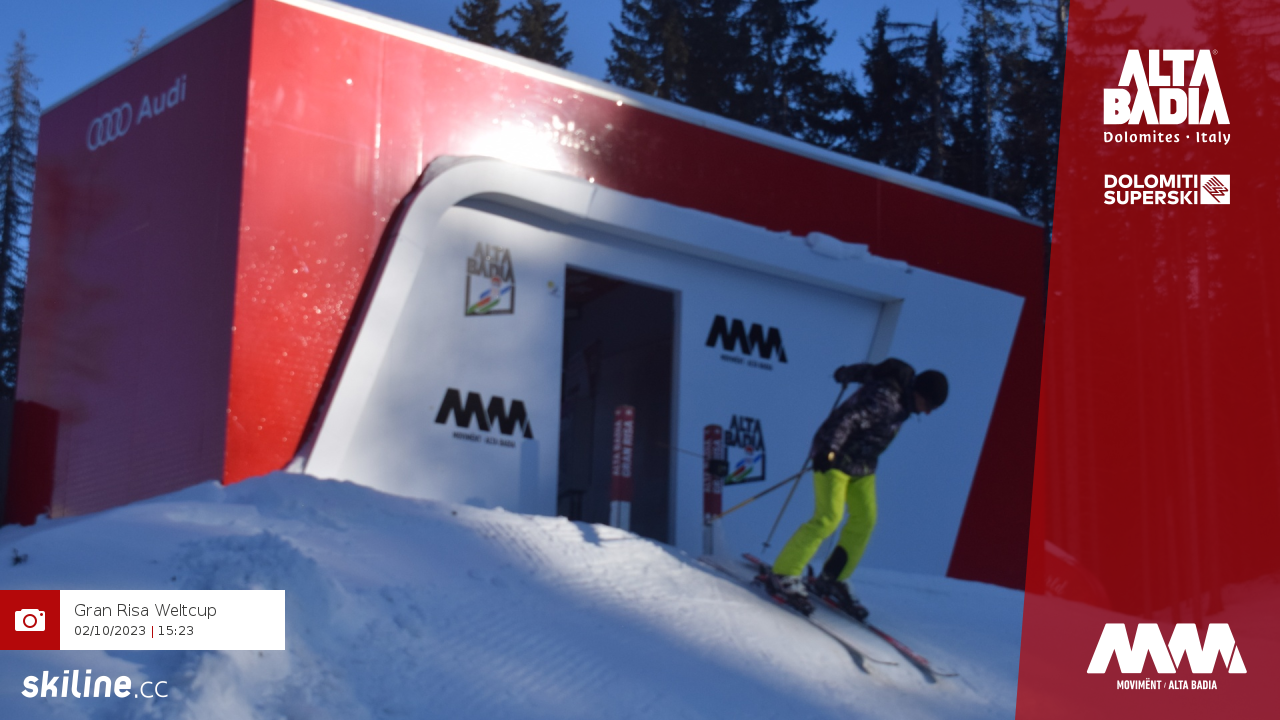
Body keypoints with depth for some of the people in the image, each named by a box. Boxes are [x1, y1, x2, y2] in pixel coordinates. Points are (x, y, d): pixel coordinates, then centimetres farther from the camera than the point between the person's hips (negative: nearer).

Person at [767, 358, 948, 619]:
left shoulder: (903, 396, 1)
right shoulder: (884, 399, -27)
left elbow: (870, 371, 16)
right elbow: (850, 419, -36)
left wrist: (846, 374, 32)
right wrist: (829, 449, -45)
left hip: (862, 463, 10)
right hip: (835, 457, -9)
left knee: (864, 520, 5)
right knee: (827, 518, -16)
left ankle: (832, 581, 15)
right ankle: (784, 575, -9)